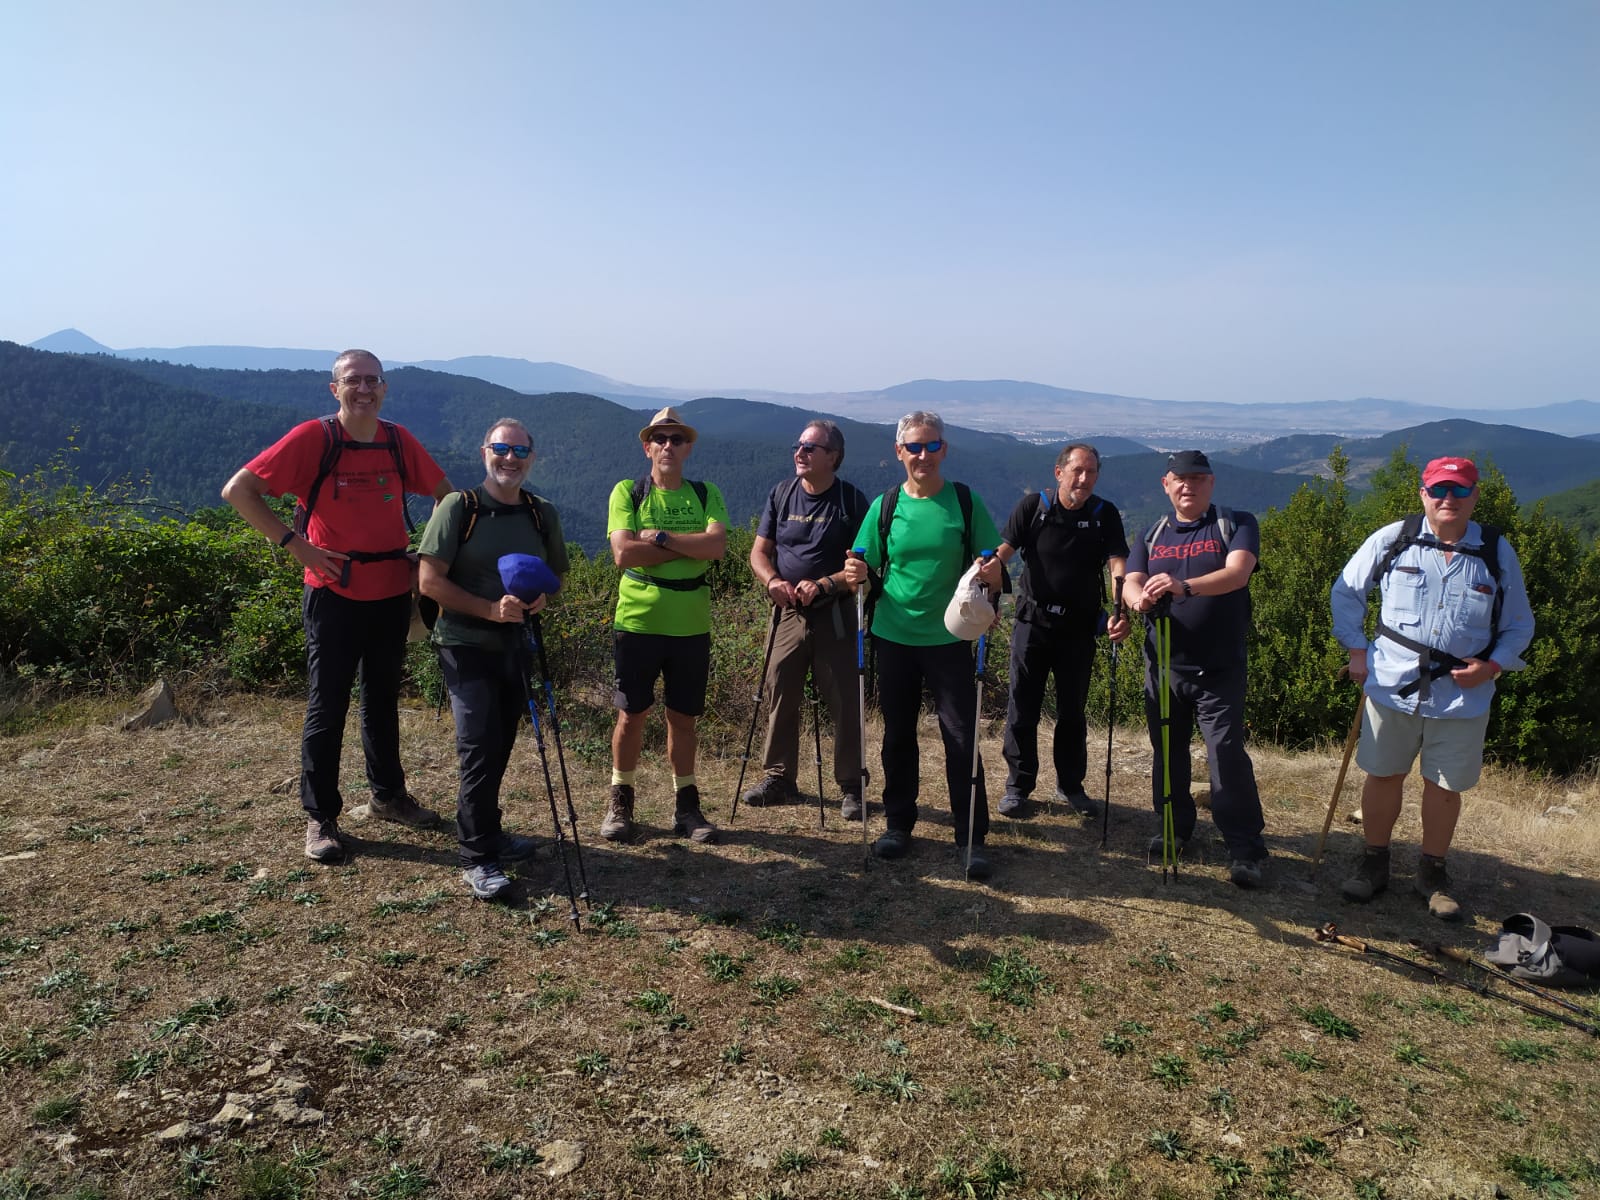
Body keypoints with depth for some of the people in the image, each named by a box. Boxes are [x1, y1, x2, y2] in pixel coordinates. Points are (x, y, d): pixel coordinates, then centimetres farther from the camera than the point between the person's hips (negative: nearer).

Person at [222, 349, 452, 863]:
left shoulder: (399, 441, 1)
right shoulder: (312, 438, -12)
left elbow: (444, 494, 14)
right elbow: (238, 490, -12)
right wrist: (293, 541, -17)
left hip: (392, 593, 5)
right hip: (334, 594, -4)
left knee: (383, 700, 18)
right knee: (327, 708, 2)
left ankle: (388, 794, 33)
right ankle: (320, 818, 15)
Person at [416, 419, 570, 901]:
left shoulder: (543, 514, 7)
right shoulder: (459, 507, -7)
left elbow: (556, 574, 16)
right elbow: (429, 580, -11)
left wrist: (542, 597, -7)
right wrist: (491, 609, -21)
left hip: (517, 645, 5)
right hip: (467, 645, -5)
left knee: (500, 746, 14)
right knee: (479, 747, -9)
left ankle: (486, 832, 32)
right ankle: (477, 858, 0)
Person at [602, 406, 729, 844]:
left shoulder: (705, 494, 5)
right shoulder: (627, 492, -1)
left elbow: (716, 546, -13)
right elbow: (623, 553, -15)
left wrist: (660, 536, -17)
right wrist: (690, 547, -13)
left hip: (691, 624, 2)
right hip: (637, 621, -2)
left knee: (682, 717, 11)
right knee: (632, 714, 7)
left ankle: (686, 804, 22)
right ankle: (619, 802, 22)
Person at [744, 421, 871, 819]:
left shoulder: (852, 500, -4)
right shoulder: (782, 494, 7)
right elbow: (759, 551, 7)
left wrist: (824, 584, -22)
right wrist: (773, 580, -13)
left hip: (836, 614, -3)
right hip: (789, 612, 4)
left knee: (844, 702, 2)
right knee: (780, 694, 7)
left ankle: (851, 787, 13)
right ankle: (779, 778, 22)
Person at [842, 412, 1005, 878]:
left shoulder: (965, 501, -2)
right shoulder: (886, 505, 2)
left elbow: (993, 567, 0)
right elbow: (865, 568, 5)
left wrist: (992, 575, -23)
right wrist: (856, 575, -18)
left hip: (948, 638, -2)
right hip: (893, 636, 2)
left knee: (962, 737, -1)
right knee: (898, 734, 12)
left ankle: (971, 837, 9)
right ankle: (898, 824, 26)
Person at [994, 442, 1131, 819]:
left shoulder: (1105, 515, -1)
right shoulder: (1032, 506, -5)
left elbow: (1118, 564, -11)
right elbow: (1003, 552, -13)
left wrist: (1121, 611, -27)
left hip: (1079, 627, 1)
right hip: (1033, 621, -1)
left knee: (1072, 710, 13)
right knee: (1022, 708, 3)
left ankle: (1070, 785, 28)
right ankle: (1018, 786, 16)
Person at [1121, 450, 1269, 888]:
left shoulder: (1236, 524, -2)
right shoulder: (1152, 536, 11)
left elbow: (1236, 572, -21)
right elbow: (1130, 584, -4)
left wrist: (1185, 586, -39)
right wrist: (1139, 597, -30)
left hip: (1220, 668, -4)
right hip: (1164, 665, 4)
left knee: (1227, 752, -9)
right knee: (1168, 750, 14)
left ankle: (1245, 849, 1)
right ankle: (1176, 827, 31)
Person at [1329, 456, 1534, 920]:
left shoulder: (1498, 552, 0)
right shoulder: (1392, 540, -4)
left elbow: (1519, 625, 8)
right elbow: (1346, 592, 8)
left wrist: (1492, 665, -9)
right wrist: (1355, 649, 2)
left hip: (1463, 695, 1)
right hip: (1392, 686, 0)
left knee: (1445, 785, 10)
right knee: (1383, 775, 10)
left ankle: (1433, 873, 28)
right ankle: (1373, 864, 27)